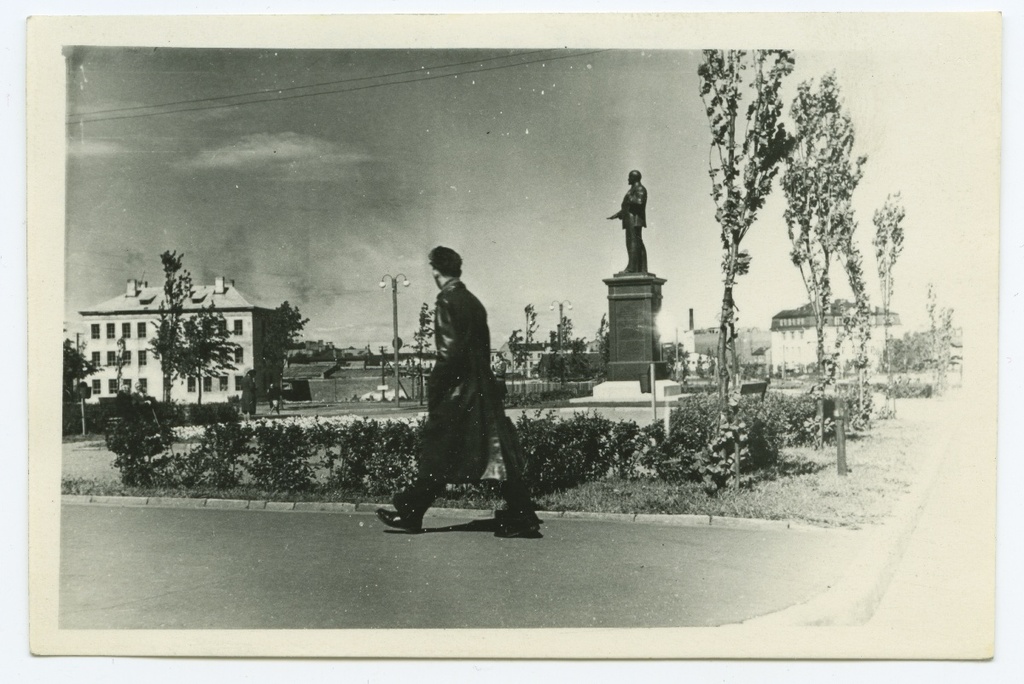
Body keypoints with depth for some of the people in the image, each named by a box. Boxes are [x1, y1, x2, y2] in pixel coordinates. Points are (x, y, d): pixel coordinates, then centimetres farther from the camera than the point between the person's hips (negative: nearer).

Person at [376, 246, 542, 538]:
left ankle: (409, 513, 14)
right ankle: (522, 519, 5)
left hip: (458, 390, -8)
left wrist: (434, 388, -11)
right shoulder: (473, 301, 12)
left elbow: (449, 350, -17)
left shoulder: (447, 301, -11)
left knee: (438, 457, 2)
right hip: (482, 388, 8)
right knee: (499, 453, 5)